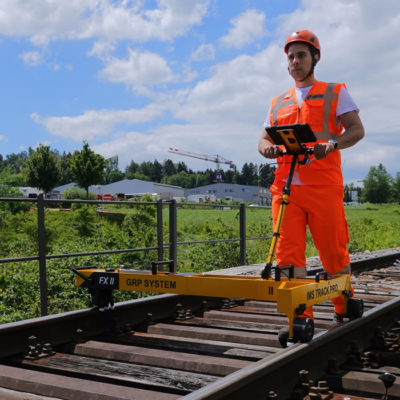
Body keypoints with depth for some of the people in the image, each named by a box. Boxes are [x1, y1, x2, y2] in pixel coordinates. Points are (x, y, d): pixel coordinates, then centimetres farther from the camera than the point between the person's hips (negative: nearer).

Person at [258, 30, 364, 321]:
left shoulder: (335, 93, 14)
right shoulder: (278, 103, 24)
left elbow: (357, 130, 3)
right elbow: (264, 139, 20)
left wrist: (332, 144, -19)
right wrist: (267, 149, -5)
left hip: (323, 186, -3)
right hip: (286, 186, 3)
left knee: (334, 253, 0)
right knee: (288, 253, -6)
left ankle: (345, 311, 21)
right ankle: (301, 317, -1)